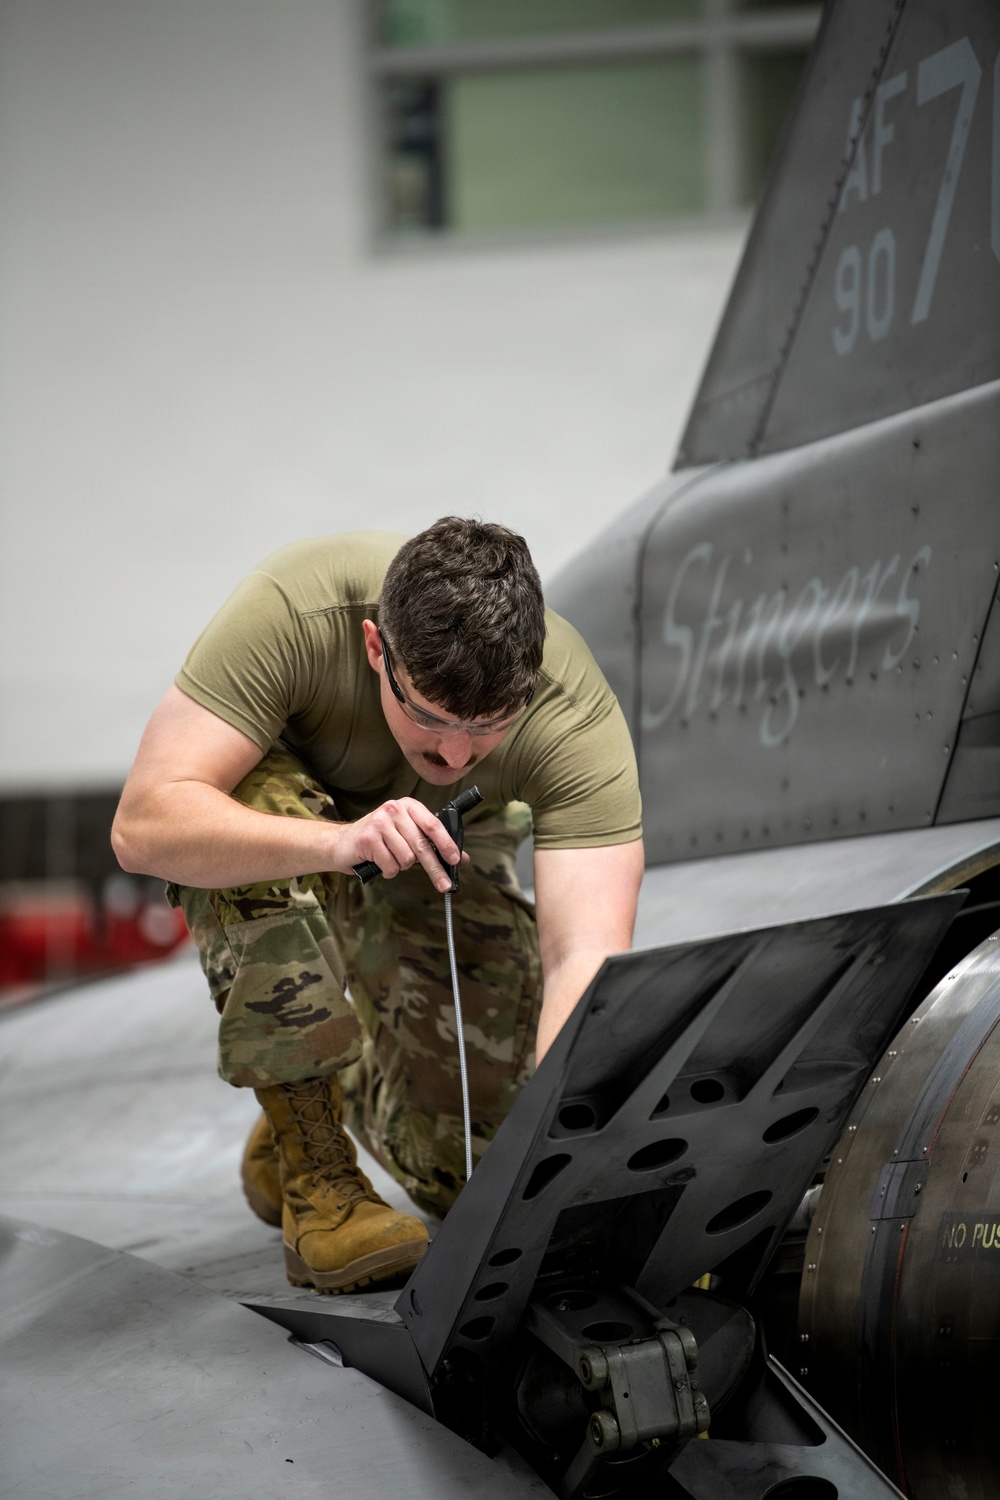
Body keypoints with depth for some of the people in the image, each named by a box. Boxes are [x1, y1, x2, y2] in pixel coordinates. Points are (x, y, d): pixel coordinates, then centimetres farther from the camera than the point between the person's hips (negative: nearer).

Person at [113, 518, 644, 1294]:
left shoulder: (576, 715, -35)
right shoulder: (290, 613, -38)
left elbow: (588, 959, -43)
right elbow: (142, 826, -43)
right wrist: (336, 842, -58)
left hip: (445, 845, 1)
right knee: (260, 805, -39)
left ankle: (353, 1080, 26)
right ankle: (314, 1170, -22)